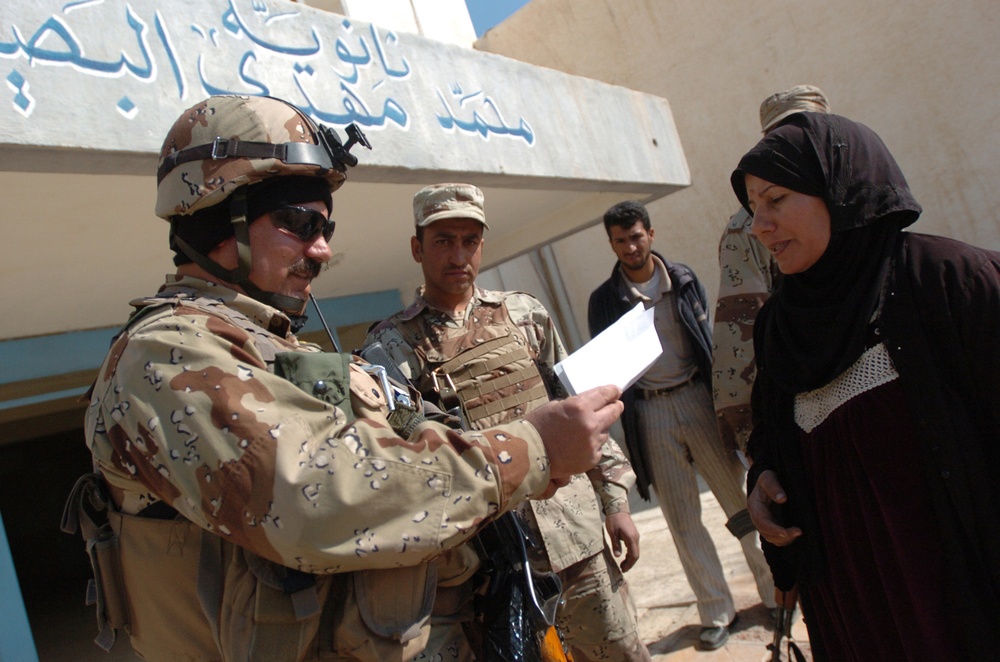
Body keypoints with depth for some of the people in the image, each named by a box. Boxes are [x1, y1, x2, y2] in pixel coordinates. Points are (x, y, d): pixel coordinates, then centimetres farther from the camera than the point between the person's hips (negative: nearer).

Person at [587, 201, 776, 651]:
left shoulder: (684, 280, 4)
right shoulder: (604, 300, 1)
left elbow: (712, 341, 6)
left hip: (698, 397, 1)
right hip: (649, 413, 0)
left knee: (739, 499, 8)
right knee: (682, 520, 7)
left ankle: (773, 591, 25)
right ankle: (716, 612, 20)